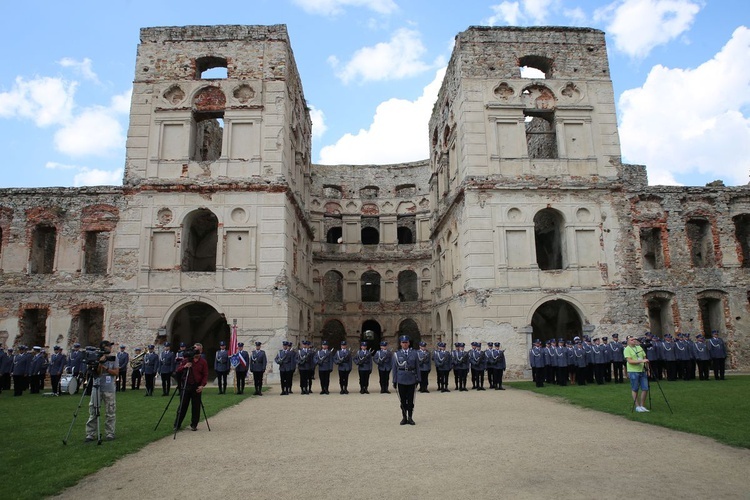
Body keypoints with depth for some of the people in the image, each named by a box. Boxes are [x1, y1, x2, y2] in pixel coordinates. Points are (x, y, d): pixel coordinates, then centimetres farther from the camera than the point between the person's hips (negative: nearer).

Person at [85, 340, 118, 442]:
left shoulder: (113, 359, 5)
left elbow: (116, 372, -3)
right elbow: (96, 373, -6)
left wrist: (106, 368, -13)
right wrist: (100, 363, -18)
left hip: (109, 389, 0)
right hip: (96, 388, 0)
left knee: (110, 413, 3)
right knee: (93, 412, 1)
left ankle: (110, 434, 11)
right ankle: (90, 434, 9)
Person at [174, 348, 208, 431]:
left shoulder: (203, 362, 0)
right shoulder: (186, 360, 5)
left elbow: (205, 375, -2)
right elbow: (178, 370, 3)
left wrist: (202, 385, -15)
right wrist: (184, 366, -17)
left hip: (196, 387, -1)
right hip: (186, 386, 1)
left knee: (196, 407, 2)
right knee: (182, 406, 4)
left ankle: (194, 425, 13)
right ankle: (177, 425, 13)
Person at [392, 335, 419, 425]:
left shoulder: (414, 353, 3)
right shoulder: (396, 354, 2)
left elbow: (417, 367, 5)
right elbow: (395, 368, 3)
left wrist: (418, 379, 1)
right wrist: (394, 381, 0)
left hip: (411, 380, 0)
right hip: (401, 380, 0)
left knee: (410, 400, 5)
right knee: (403, 400, 7)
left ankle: (410, 418, 15)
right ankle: (404, 418, 18)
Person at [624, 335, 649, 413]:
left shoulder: (639, 347, 12)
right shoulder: (627, 349, -7)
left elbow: (645, 358, 17)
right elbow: (629, 361, -16)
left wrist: (647, 368, 6)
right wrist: (641, 361, -23)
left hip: (642, 371, 6)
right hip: (633, 372, -6)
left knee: (645, 389, 4)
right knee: (635, 390, 2)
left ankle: (642, 406, 17)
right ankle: (637, 406, 13)